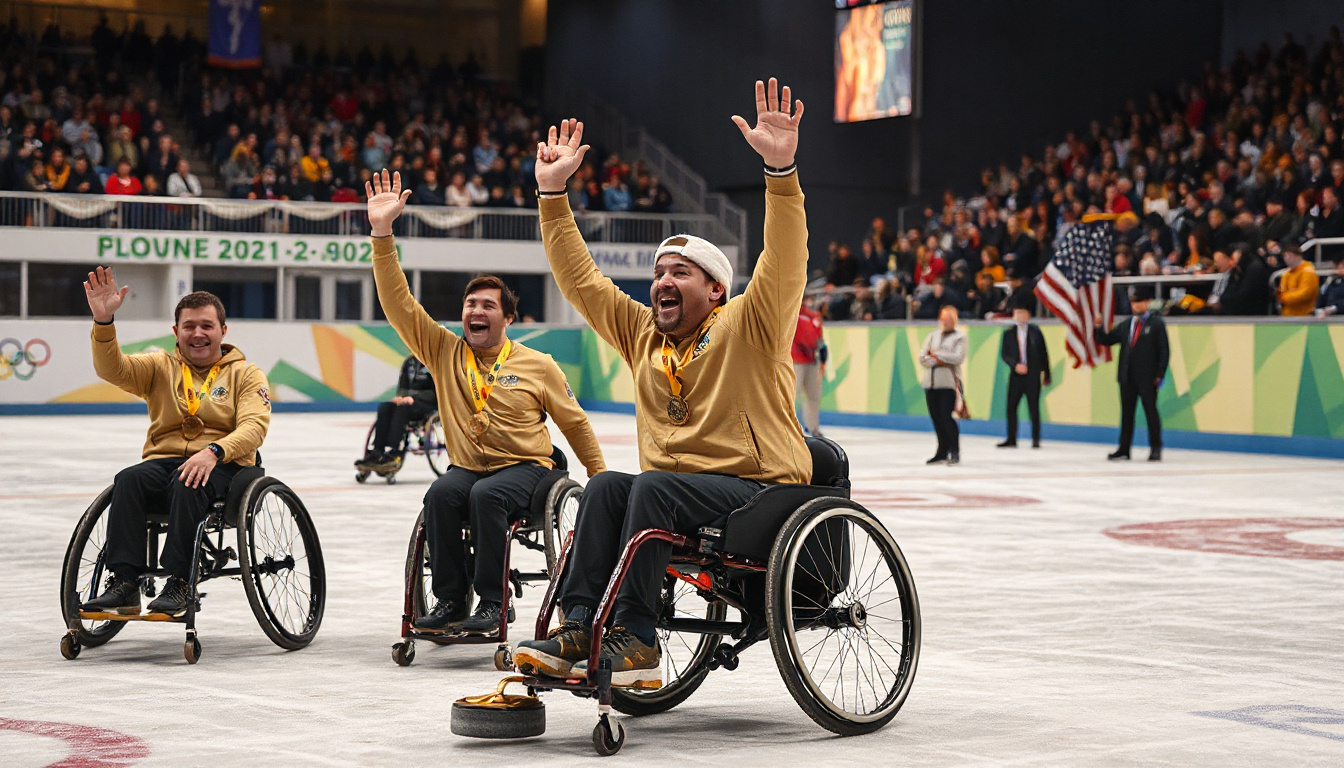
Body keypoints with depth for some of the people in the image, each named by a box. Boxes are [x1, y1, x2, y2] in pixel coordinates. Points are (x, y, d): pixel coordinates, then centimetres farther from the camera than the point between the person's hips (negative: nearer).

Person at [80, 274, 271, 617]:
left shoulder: (245, 373, 11)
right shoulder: (161, 367, 17)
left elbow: (255, 425, -5)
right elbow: (112, 368, -1)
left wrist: (214, 451, -24)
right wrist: (103, 322, -20)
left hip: (222, 466, -2)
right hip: (164, 459, 3)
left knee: (187, 484, -36)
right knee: (128, 480, -30)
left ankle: (179, 583, -37)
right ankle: (124, 582, -35)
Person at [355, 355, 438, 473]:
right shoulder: (409, 361, 16)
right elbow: (402, 388, 18)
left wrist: (413, 398, -22)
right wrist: (401, 397, -6)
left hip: (428, 403, -6)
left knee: (402, 409, -35)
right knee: (384, 408, -22)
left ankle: (392, 454, -41)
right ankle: (376, 452, -30)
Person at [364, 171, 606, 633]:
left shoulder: (538, 366, 4)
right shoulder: (444, 352, 6)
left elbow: (574, 422, 14)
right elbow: (399, 304, -2)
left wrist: (601, 477, 17)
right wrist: (382, 234, -11)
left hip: (525, 468, -2)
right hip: (466, 468, 2)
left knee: (487, 495, -34)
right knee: (440, 495, -30)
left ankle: (492, 602, -26)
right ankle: (449, 599, -21)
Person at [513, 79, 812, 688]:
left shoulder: (747, 327, -2)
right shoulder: (642, 334, 16)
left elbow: (784, 265, -18)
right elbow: (579, 279, 19)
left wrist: (780, 169, -31)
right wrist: (552, 194, 14)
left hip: (757, 489, -6)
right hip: (672, 489, 6)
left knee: (653, 486, -30)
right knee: (607, 486, -22)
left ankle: (634, 638, -30)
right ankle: (579, 626, -30)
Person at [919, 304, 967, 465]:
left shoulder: (959, 336, 1)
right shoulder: (933, 335, 16)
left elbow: (958, 357, -12)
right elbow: (922, 357, 9)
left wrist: (936, 354, -6)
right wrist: (937, 361, -7)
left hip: (948, 382, -5)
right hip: (931, 382, 5)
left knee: (946, 416, -12)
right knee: (936, 417, 6)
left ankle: (955, 452, -3)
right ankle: (942, 451, 15)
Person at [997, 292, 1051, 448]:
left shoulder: (1035, 332, 2)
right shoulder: (1009, 333, 6)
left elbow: (1044, 354, 5)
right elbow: (1004, 354, 2)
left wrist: (1046, 375, 4)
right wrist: (1015, 365, -15)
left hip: (1033, 376, -2)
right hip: (1016, 376, 2)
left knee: (1033, 408, -1)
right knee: (1011, 407, 1)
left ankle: (1036, 439, 8)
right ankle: (1011, 439, 10)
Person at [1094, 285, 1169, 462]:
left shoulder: (1156, 324, 0)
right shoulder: (1125, 325, 15)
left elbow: (1164, 350, -3)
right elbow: (1106, 340, 16)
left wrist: (1160, 374, -11)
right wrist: (1099, 328, -3)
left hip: (1147, 378, -5)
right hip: (1127, 377, 5)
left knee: (1151, 412, 0)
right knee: (1126, 413, 7)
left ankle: (1155, 449, 7)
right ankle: (1124, 449, 12)